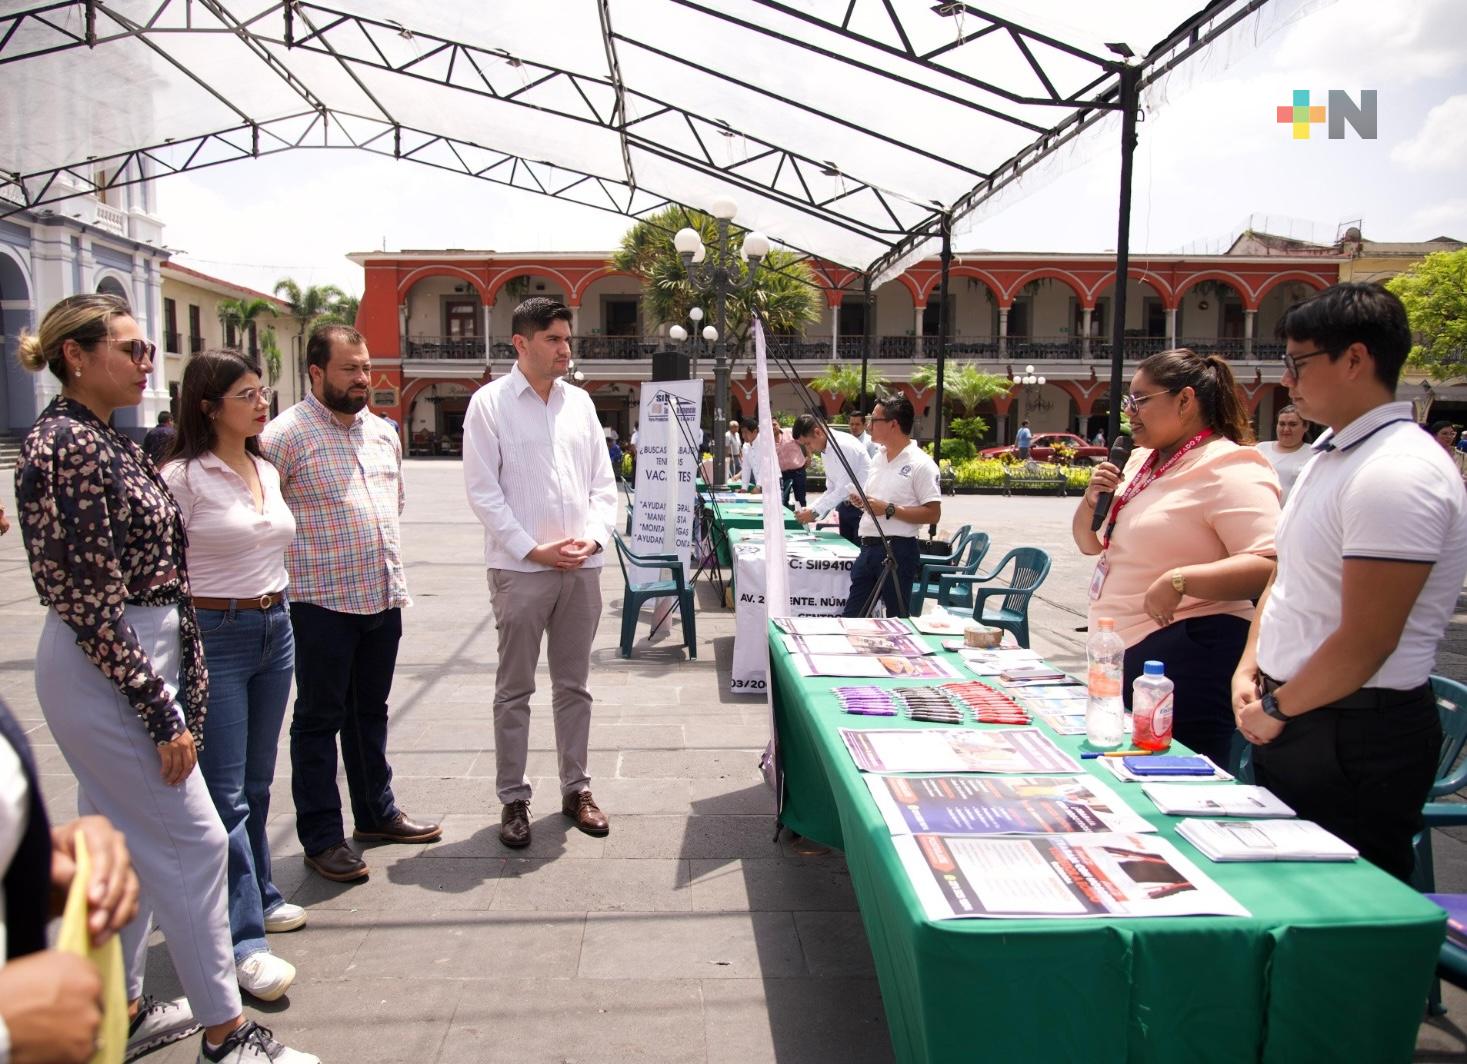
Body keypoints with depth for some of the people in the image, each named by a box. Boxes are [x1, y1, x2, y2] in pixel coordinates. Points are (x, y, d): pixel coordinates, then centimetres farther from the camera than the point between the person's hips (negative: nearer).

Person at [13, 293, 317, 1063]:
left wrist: (186, 683, 12)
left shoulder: (107, 443, 11)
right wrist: (162, 714, -18)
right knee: (193, 839, -2)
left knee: (122, 843, 18)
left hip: (137, 659, 10)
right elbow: (91, 604, -21)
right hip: (103, 673, -10)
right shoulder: (65, 446, -18)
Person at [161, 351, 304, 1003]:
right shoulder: (183, 477, -12)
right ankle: (243, 940, 5)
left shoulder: (267, 471, 10)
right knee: (225, 794, -1)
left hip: (275, 629, 7)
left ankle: (257, 895, 32)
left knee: (257, 782, 17)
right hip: (215, 636, -7)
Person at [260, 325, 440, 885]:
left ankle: (376, 812, 34)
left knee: (371, 712, 19)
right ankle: (322, 839, 18)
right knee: (320, 719, 6)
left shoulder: (383, 432, 11)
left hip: (383, 598, 7)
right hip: (322, 602, -7)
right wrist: (301, 570, -11)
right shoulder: (285, 435, -11)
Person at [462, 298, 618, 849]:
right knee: (515, 690, 6)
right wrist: (533, 549, -13)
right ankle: (513, 798, 18)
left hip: (582, 567, 4)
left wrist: (594, 536, -5)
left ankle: (575, 788, 25)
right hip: (520, 568, -4)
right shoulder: (490, 403, -3)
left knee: (574, 684, 13)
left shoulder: (580, 402, 10)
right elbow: (483, 489, -7)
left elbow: (603, 481, 11)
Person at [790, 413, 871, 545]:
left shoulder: (843, 446, -20)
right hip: (847, 506, 9)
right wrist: (810, 509, 1)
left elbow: (843, 489, -22)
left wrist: (814, 512, -18)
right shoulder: (827, 451, 8)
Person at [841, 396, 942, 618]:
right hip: (868, 548, 8)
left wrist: (889, 510, -20)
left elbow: (933, 514, -17)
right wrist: (861, 502, 5)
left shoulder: (921, 464, -10)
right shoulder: (878, 459, 15)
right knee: (852, 616, 9)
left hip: (898, 551, -8)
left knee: (897, 620, 2)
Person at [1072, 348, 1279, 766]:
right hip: (1123, 653, 9)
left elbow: (1272, 566, -27)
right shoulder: (1141, 461, 14)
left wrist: (1178, 580, -35)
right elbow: (1091, 544, 22)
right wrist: (1092, 501, 3)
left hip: (1188, 659, -9)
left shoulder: (1230, 470, -14)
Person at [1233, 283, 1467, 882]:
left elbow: (1365, 643, -23)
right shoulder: (1331, 452, 10)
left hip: (1355, 740, -9)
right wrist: (1248, 670, 6)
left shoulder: (1397, 475, -20)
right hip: (1292, 721, 9)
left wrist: (1278, 708, -10)